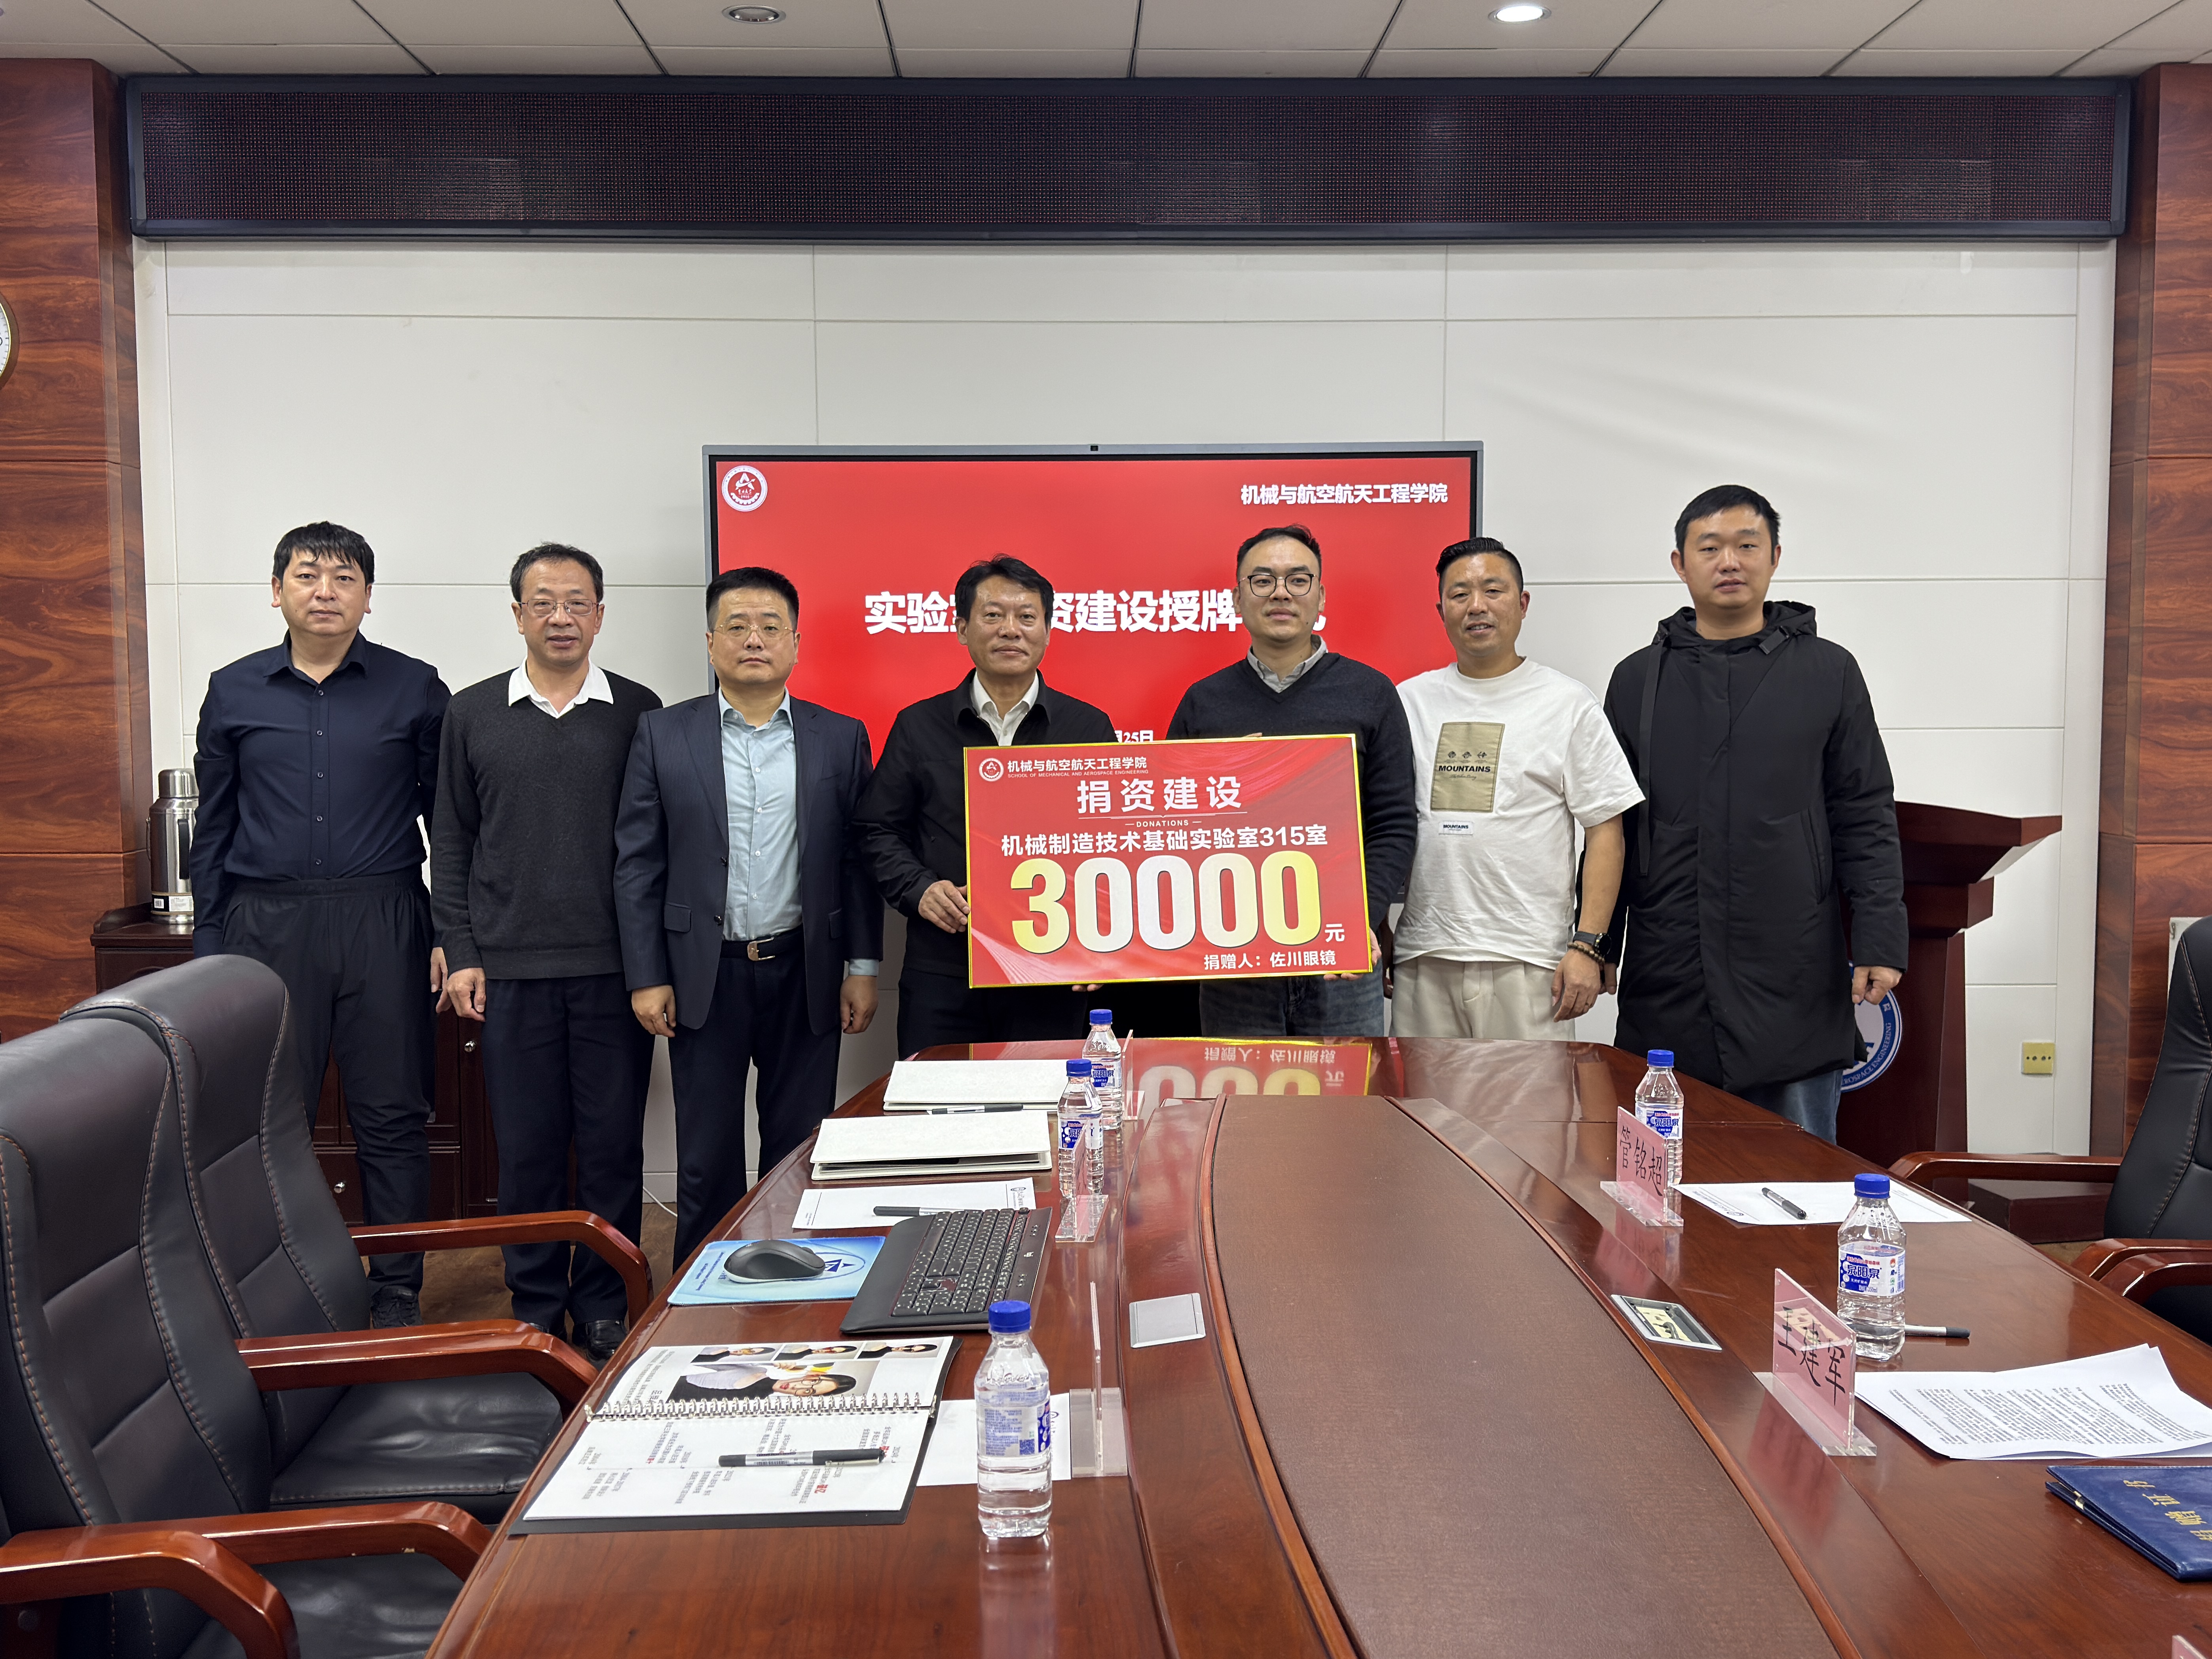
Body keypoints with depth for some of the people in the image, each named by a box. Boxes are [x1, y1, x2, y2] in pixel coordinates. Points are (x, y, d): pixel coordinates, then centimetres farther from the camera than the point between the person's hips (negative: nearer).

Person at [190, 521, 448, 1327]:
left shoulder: (414, 689, 4)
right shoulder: (233, 692, 9)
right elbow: (213, 830, 12)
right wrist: (209, 948, 8)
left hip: (382, 923, -1)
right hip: (268, 925, 1)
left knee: (392, 1117, 4)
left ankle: (396, 1291, 16)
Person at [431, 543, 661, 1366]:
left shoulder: (638, 710, 4)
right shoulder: (473, 713, 7)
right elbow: (451, 844, 9)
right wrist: (460, 954, 1)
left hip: (613, 966, 0)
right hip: (511, 967, 1)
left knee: (613, 1141, 5)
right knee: (527, 1143, 6)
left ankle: (604, 1303, 19)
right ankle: (536, 1304, 21)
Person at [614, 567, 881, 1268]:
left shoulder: (842, 737, 4)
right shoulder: (663, 734, 2)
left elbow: (857, 861, 5)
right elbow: (637, 864, 1)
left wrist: (862, 967, 1)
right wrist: (646, 977, -4)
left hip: (805, 972, 1)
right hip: (705, 976, -1)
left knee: (799, 1152, 8)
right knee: (707, 1159, 6)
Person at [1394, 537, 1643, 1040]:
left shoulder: (1569, 704, 3)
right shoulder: (1409, 701, 11)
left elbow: (1605, 830, -1)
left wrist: (1587, 946, -9)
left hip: (1528, 961, -3)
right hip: (1421, 958, 3)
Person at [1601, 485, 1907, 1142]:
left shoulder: (1828, 672, 6)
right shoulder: (1638, 680, 9)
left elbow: (1867, 819, 5)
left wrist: (1880, 940, -3)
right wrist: (1595, 948, 8)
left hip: (1795, 978, -1)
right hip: (1668, 983, 1)